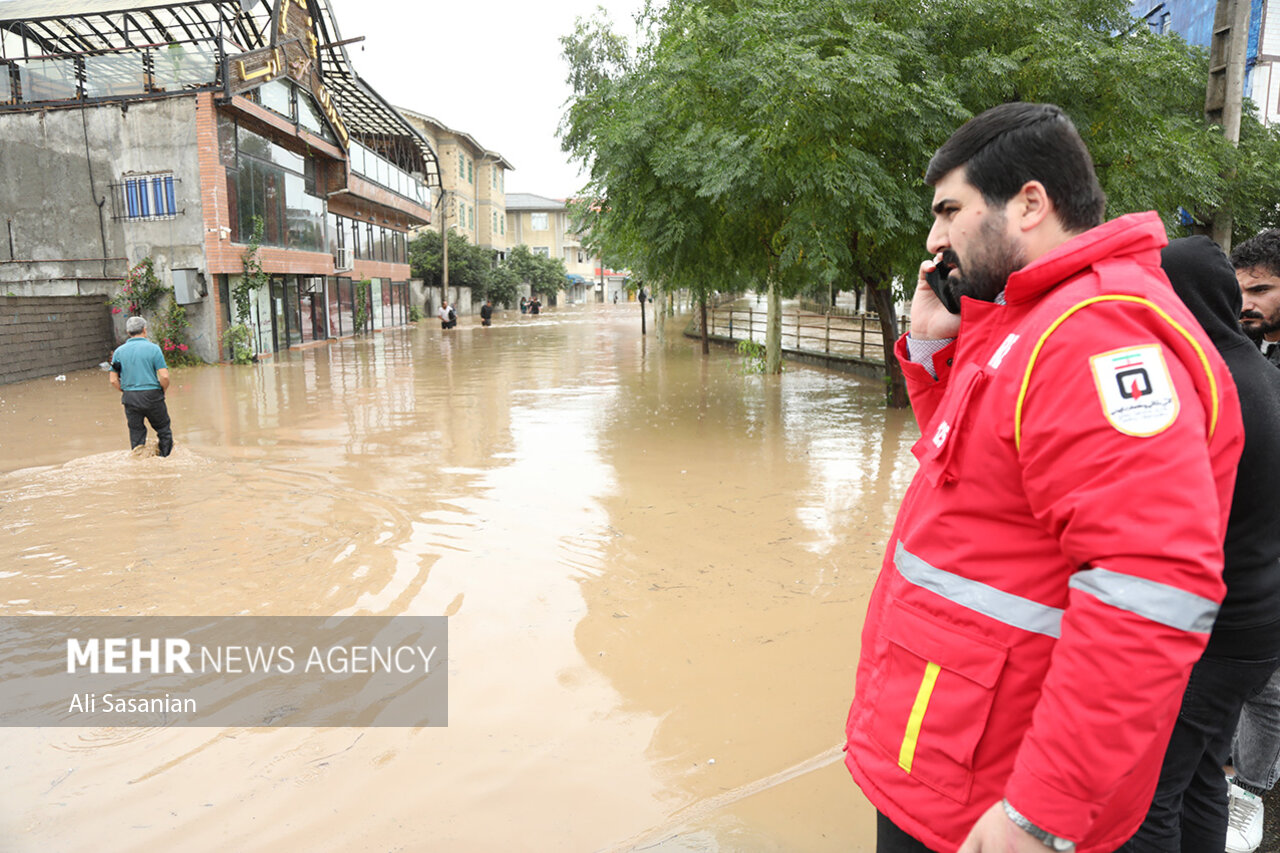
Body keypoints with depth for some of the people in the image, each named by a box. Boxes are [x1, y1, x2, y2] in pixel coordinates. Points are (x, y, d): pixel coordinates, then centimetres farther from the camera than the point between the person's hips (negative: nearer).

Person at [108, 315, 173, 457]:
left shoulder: (119, 351, 6)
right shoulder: (153, 348, -5)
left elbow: (113, 380, 4)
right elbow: (164, 377, -13)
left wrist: (125, 391, 17)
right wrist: (162, 391, 4)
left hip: (130, 399, 3)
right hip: (152, 396, -3)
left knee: (136, 435, 10)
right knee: (164, 430, 11)